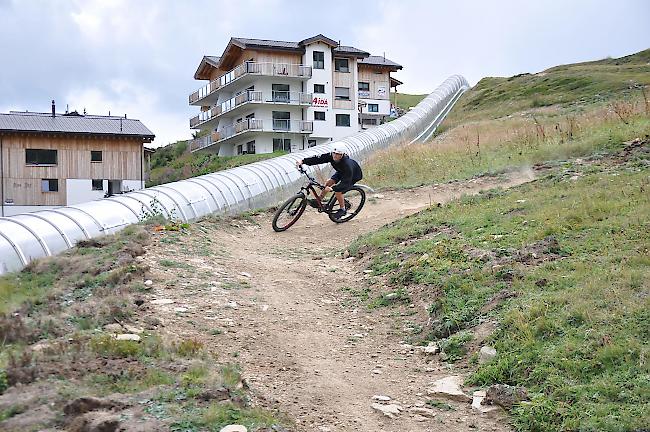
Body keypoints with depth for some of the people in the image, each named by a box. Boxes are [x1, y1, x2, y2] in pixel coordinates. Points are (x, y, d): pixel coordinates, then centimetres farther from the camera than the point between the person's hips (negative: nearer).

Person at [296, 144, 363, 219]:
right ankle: (319, 200, 8)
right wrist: (303, 161, -39)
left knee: (338, 192, -17)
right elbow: (318, 159, -28)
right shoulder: (331, 156, -28)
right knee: (328, 183, -9)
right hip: (341, 171, 7)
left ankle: (342, 210, 5)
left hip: (353, 176, -6)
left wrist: (333, 188, -58)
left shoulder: (347, 165, -44)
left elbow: (346, 183, -46)